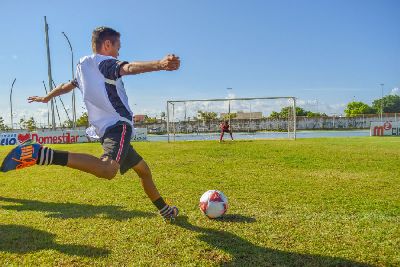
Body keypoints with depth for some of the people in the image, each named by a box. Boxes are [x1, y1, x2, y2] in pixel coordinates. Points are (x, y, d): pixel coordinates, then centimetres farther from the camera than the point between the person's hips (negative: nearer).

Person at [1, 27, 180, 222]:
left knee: (143, 169, 21)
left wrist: (46, 98, 57)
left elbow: (67, 85, 38)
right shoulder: (105, 62, -1)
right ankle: (42, 154, -32)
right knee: (108, 170, -35)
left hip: (106, 130, 10)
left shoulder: (82, 66, 22)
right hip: (119, 125, -10)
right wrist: (159, 64, -40)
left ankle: (165, 211, 32)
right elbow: (130, 68, -23)